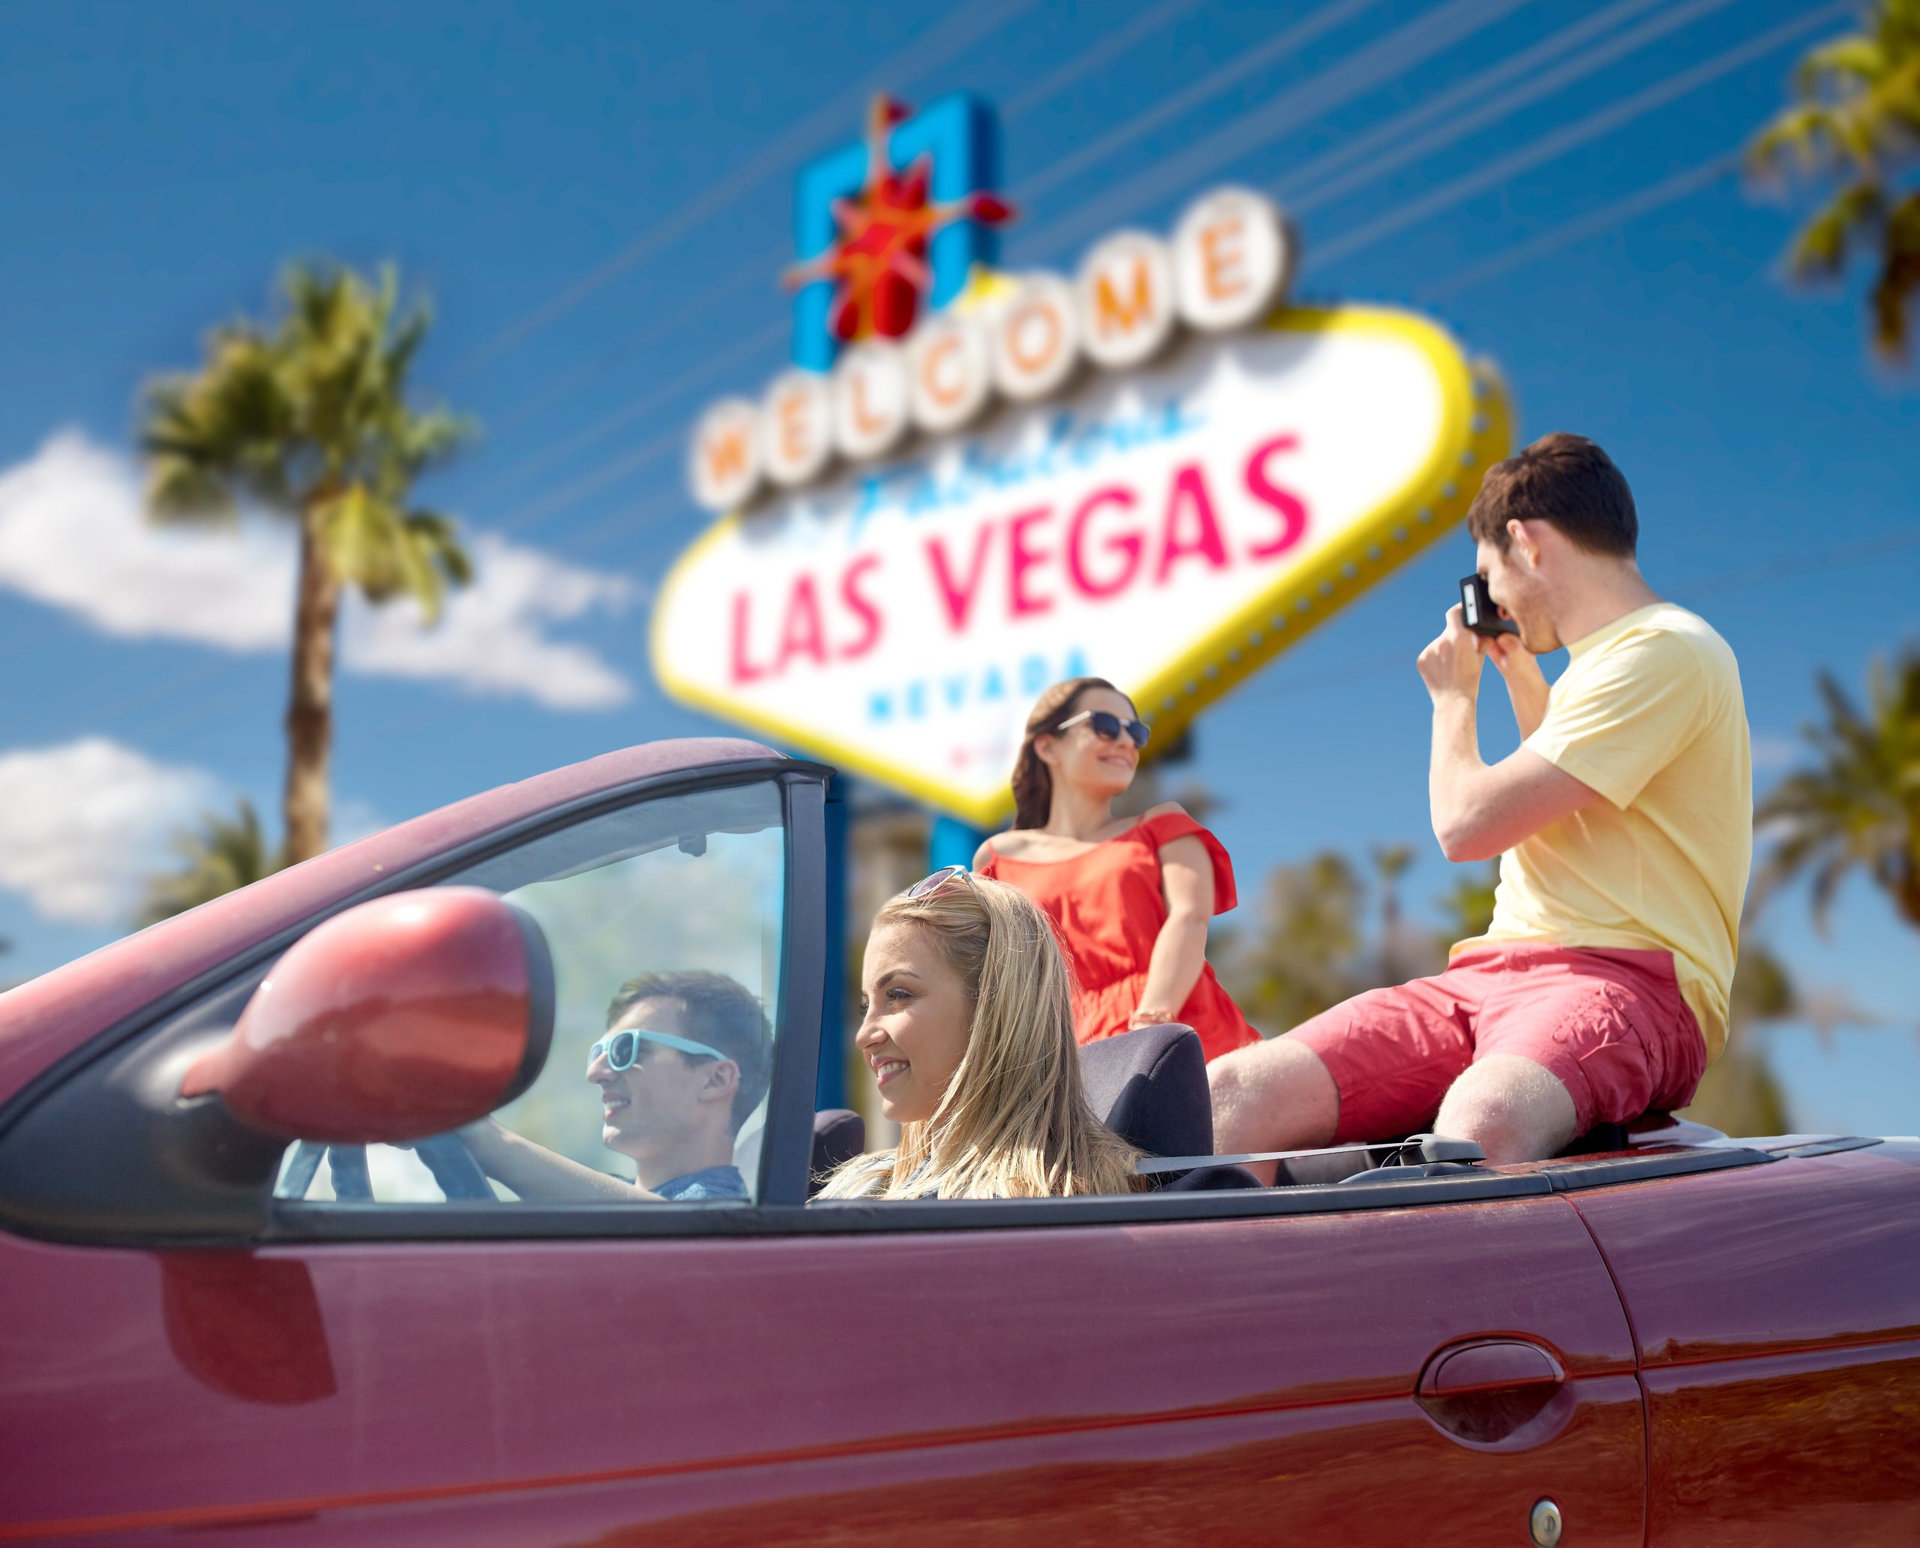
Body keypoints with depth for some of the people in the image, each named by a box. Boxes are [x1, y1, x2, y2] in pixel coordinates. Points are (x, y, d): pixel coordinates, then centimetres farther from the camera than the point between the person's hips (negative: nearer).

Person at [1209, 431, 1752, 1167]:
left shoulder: (1669, 651, -5)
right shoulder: (1604, 658, 26)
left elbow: (1466, 823, -12)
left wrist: (1455, 695, 8)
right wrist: (1521, 676, 40)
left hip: (1623, 976, -8)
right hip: (1492, 970, 8)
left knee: (1477, 1127, -43)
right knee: (1233, 1094, -17)